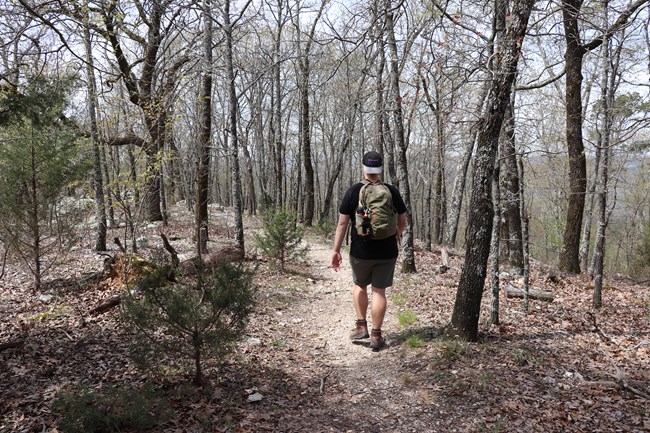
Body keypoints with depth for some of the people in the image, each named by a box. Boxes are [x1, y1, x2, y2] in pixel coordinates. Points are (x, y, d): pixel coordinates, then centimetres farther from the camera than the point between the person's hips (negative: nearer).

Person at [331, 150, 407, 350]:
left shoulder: (353, 191, -6)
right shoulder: (392, 191, -1)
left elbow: (342, 223, -7)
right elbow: (403, 222, 6)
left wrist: (336, 250, -1)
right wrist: (396, 236, 26)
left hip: (360, 251, -1)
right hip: (386, 252, 1)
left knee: (359, 285, 22)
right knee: (379, 291, 8)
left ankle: (361, 325, 20)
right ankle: (376, 335, 13)